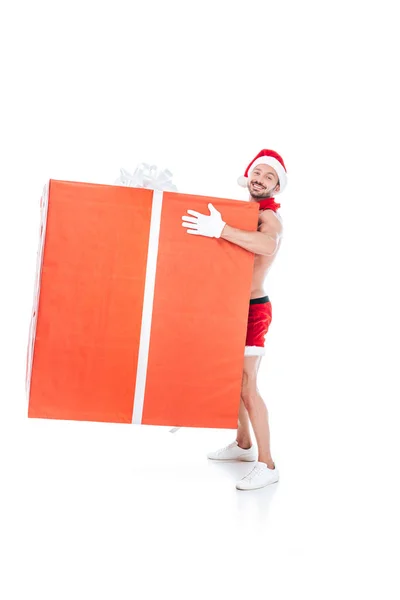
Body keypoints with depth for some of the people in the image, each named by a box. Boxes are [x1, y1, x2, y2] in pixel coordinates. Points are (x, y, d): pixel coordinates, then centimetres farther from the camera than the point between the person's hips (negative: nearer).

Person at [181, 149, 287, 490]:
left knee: (247, 387, -11)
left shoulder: (270, 218, -16)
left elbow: (267, 245, -41)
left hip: (252, 310, -8)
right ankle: (243, 444, 31)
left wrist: (220, 230, -49)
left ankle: (267, 465, -6)